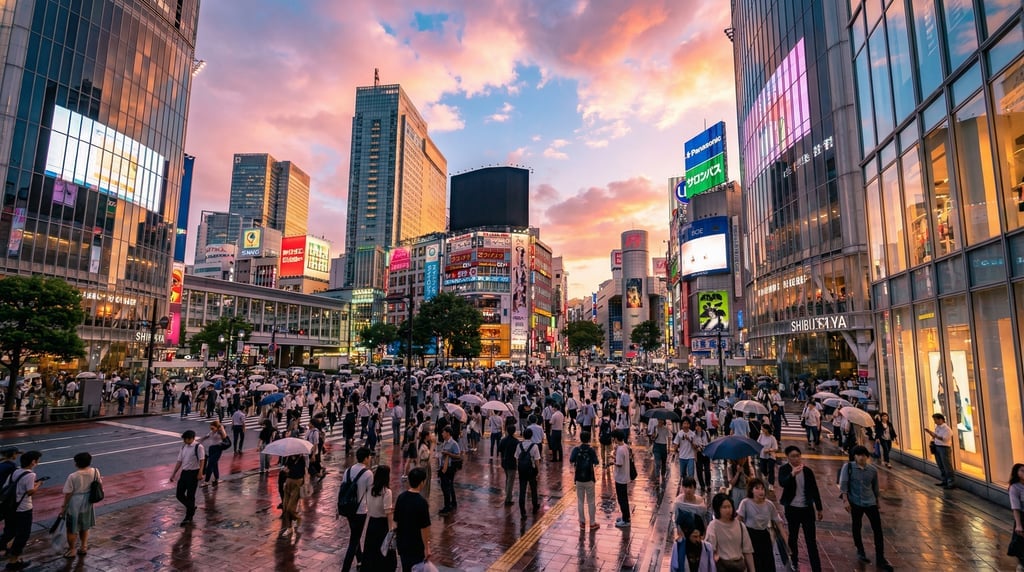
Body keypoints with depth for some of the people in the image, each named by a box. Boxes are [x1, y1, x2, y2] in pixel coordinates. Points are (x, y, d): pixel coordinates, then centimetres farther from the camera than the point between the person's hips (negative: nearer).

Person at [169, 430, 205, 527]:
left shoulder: (198, 447, -13)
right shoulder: (183, 447, 7)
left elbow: (202, 461, -16)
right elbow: (179, 461, 12)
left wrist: (200, 474, -23)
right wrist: (173, 474, 11)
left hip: (193, 473, -7)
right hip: (184, 472, 7)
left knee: (190, 496, 1)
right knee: (179, 494, 8)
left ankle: (188, 517, 15)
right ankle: (191, 508, 32)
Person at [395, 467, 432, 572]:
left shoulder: (401, 497, -4)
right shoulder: (421, 502, -22)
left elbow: (396, 521, 6)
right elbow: (424, 527, -19)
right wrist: (427, 547, -11)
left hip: (402, 543, 6)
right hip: (416, 545, -6)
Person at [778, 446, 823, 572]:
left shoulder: (807, 471, -1)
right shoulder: (784, 469, -9)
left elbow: (814, 490, 9)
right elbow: (782, 483, -30)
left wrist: (819, 508, 12)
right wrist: (792, 474, -47)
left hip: (807, 508, 1)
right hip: (792, 508, -1)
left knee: (811, 540, 2)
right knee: (792, 537, 13)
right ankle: (794, 562, 32)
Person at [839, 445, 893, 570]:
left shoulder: (873, 470, 2)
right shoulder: (848, 467, -8)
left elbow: (875, 487, 16)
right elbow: (843, 484, -12)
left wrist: (877, 501, 23)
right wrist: (845, 500, -20)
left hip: (871, 503, 2)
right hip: (855, 502, -2)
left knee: (878, 529, -1)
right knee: (857, 527, 10)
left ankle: (880, 559, 9)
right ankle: (860, 551, 32)